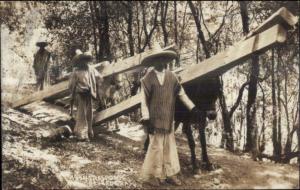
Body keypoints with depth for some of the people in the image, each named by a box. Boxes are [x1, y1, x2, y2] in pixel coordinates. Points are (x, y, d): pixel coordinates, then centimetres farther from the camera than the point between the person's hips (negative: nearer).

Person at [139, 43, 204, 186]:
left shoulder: (171, 76, 3)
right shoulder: (147, 79, -10)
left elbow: (181, 93, 8)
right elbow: (144, 101, -10)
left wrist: (193, 108, 6)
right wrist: (146, 119, -15)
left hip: (168, 119, 5)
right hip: (155, 119, -5)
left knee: (170, 147, 11)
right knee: (156, 147, 0)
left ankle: (170, 174, 23)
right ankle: (151, 176, 15)